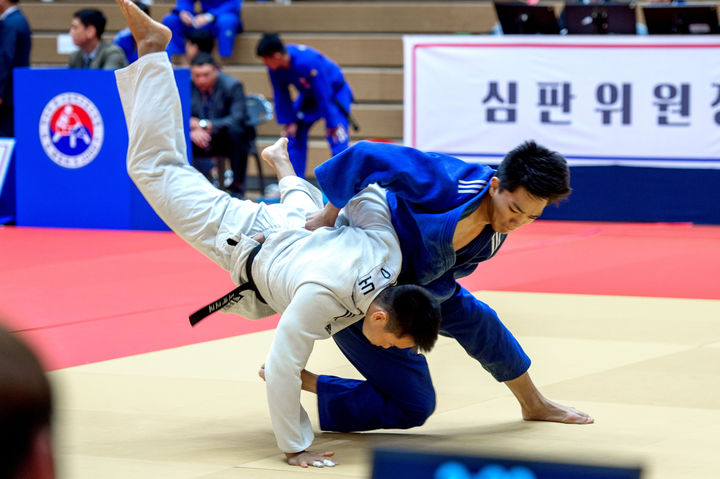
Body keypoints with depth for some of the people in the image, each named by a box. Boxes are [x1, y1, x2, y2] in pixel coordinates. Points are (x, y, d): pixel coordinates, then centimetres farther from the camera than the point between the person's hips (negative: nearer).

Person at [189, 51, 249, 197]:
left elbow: (237, 118, -25)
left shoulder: (232, 85, -14)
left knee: (235, 130, -36)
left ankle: (237, 186, -24)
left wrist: (205, 125, -34)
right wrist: (193, 130, -31)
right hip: (200, 141, 2)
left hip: (228, 140, -2)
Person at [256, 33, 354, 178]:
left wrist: (331, 124, -27)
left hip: (335, 92, -7)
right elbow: (281, 95, -6)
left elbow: (323, 96, -32)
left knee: (337, 140, -18)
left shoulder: (308, 62, -39)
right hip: (308, 95, 7)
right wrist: (289, 121, -6)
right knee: (294, 135, 5)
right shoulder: (274, 67, -19)